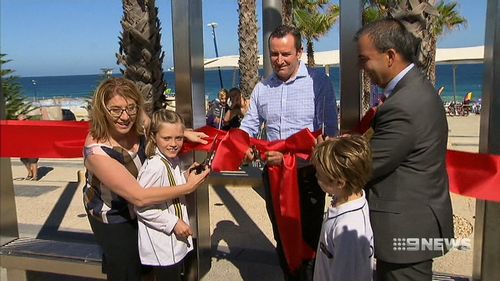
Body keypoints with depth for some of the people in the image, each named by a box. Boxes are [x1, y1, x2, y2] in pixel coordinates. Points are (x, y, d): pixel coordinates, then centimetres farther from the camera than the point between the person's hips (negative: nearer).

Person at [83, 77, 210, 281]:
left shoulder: (138, 123, -21)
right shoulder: (97, 152, -37)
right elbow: (139, 197, -35)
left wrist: (185, 133, -12)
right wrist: (188, 187, -30)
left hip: (137, 209, 6)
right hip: (113, 219, -6)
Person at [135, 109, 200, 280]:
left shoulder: (174, 161, 1)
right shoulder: (155, 167, -26)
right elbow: (141, 207, -23)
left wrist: (188, 184, -2)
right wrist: (173, 223, -20)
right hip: (162, 248, -8)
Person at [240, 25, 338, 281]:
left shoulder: (318, 82, -11)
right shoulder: (262, 88, 6)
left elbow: (329, 132, -16)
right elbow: (249, 125, 9)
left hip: (307, 175, -5)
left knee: (309, 240, 10)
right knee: (282, 239, 19)